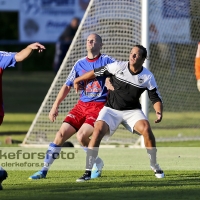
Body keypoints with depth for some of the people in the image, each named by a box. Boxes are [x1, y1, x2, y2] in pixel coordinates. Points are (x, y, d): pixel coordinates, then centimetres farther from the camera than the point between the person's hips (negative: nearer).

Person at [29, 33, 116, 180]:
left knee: (81, 136, -22)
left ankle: (97, 164, 3)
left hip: (100, 106, -5)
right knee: (61, 134, -5)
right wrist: (55, 106, 8)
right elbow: (67, 86, 14)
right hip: (82, 105, 5)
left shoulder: (106, 61, -2)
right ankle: (44, 170, 2)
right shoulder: (80, 64, 11)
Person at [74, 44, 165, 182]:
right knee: (98, 130, -25)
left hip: (132, 110, 1)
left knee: (146, 128, -26)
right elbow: (96, 73, 3)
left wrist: (159, 112, -21)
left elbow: (156, 98, -1)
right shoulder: (118, 67, -9)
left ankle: (155, 167, -5)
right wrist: (78, 80, 12)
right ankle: (88, 172, -18)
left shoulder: (148, 77, -7)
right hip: (111, 109, 0)